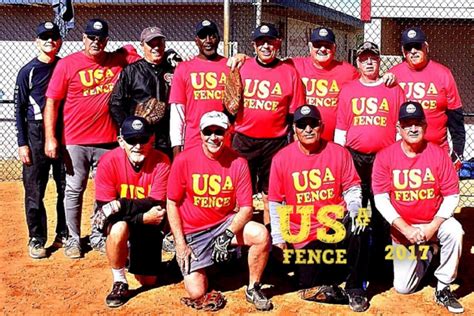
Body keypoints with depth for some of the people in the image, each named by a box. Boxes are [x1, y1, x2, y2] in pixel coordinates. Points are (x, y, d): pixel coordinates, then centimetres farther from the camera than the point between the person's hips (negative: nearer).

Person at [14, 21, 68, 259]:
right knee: (34, 190, 0)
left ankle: (63, 235, 20)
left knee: (66, 187, 7)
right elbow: (19, 109, 0)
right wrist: (22, 143, -6)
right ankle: (36, 239, 11)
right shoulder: (28, 71, 0)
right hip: (36, 134, -3)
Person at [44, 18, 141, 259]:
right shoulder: (67, 64, -3)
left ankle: (99, 236, 23)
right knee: (74, 191, 6)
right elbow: (52, 102, -4)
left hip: (108, 140, 2)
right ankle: (74, 239, 19)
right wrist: (50, 138, -11)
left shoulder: (118, 61, 3)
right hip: (75, 141, -2)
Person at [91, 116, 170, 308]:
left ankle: (132, 254, 42)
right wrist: (144, 217, -36)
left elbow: (156, 206, -27)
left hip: (148, 224, 2)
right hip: (119, 220, -1)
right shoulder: (109, 161, -22)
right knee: (118, 228, -39)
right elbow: (103, 207, -24)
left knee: (148, 281, 6)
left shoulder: (161, 163, -21)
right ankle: (119, 283, -15)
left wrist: (122, 205, -39)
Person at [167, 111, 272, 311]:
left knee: (261, 234, -26)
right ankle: (198, 266, 24)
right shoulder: (183, 161, -12)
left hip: (225, 224, 2)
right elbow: (172, 203, -5)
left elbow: (246, 208, -9)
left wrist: (227, 236, -24)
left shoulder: (238, 163, -10)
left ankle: (253, 289, -2)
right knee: (196, 293, -13)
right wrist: (180, 244, -10)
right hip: (192, 233, -1)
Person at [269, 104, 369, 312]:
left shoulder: (339, 153, -1)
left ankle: (355, 290, -13)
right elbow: (275, 202, 2)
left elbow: (352, 187, 2)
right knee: (310, 288, -11)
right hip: (304, 237, 0)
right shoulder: (281, 159, -3)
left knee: (357, 228, -33)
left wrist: (353, 210, -18)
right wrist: (278, 237, 0)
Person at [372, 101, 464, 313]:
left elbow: (452, 196, -10)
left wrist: (433, 227, -21)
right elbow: (381, 199, -13)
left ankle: (443, 289, -13)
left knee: (454, 231, -35)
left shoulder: (438, 154, -11)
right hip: (402, 227, 1)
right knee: (402, 288, 2)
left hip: (434, 222, 0)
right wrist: (405, 229, -22)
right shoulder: (385, 157, -12)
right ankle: (425, 255, 35)